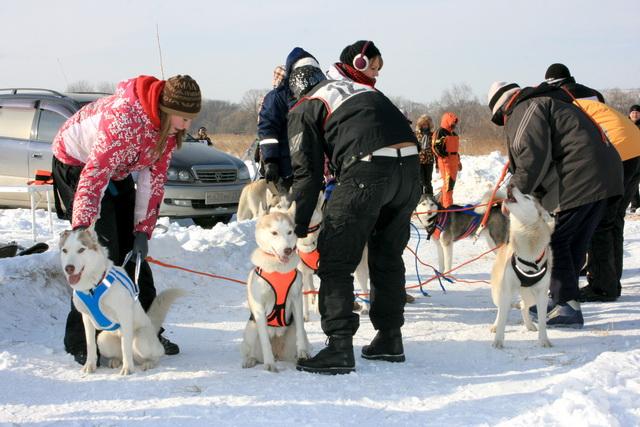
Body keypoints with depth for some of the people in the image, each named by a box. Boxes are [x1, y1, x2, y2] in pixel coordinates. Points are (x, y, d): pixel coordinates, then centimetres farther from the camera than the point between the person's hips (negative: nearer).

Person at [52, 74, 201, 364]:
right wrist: (82, 226, -47)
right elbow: (95, 172, -41)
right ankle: (81, 342, -11)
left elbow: (154, 176, -7)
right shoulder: (124, 115, -37)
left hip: (118, 171, 8)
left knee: (133, 249, 5)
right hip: (76, 163, -7)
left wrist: (143, 230, -12)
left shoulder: (168, 125, -11)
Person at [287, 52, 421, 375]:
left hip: (367, 169, -6)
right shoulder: (361, 88, 32)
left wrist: (299, 226, 14)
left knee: (336, 260, 2)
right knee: (388, 257, 21)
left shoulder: (304, 110, 14)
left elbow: (307, 173, 7)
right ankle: (390, 339, 28)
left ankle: (339, 348, -4)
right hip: (409, 164, 6)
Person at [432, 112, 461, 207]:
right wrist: (446, 155, -19)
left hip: (453, 161, 9)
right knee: (448, 182, -13)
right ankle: (448, 204, -12)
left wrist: (458, 161, 27)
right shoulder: (440, 132, -8)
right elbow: (436, 147, -15)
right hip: (445, 160, -9)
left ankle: (443, 201, 22)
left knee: (452, 181, 11)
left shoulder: (453, 133, 20)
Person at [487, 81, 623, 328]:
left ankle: (567, 305, -5)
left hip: (575, 181, -10)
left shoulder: (524, 110, -2)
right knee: (575, 243, 15)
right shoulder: (547, 103, 29)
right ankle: (563, 301, 22)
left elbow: (533, 155, -16)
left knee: (553, 240, -4)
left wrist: (517, 192, -8)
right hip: (603, 176, 10)